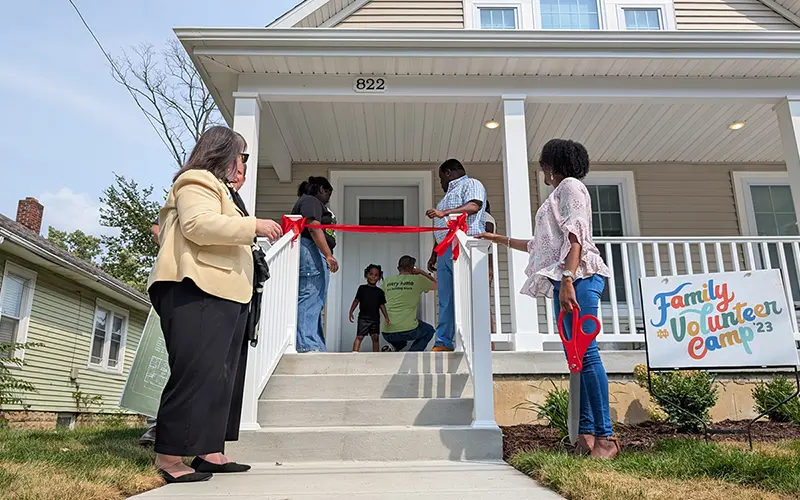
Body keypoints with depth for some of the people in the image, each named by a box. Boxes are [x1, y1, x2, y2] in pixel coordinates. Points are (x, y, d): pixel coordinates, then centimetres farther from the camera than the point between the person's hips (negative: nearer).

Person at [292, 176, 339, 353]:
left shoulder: (315, 203, 29)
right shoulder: (310, 201, -2)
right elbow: (313, 228, -15)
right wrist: (328, 255, -21)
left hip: (317, 256, 11)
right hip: (311, 252, -11)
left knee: (315, 300, 7)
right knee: (310, 297, -15)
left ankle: (316, 345, 9)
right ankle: (307, 344, -19)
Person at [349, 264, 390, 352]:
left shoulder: (380, 292, 8)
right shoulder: (362, 288, 2)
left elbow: (382, 305, 10)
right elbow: (356, 300, 1)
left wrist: (386, 317, 4)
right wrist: (351, 312, -7)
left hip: (375, 319, 3)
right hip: (363, 318, -2)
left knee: (375, 338, 5)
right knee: (359, 337, -6)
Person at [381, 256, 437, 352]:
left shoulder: (387, 281, 12)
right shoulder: (418, 279, 3)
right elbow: (437, 284, 20)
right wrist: (421, 272, 25)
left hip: (386, 333, 5)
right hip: (408, 330, -5)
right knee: (429, 330, 27)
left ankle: (393, 347, 8)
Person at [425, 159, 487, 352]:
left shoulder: (471, 184, 8)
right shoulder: (449, 195, 33)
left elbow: (474, 206, -14)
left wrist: (444, 213, -22)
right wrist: (434, 255, 25)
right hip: (445, 250, 9)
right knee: (446, 300, 2)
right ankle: (444, 343, 1)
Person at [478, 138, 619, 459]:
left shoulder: (570, 185, 2)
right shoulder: (559, 194, 29)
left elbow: (575, 237, -13)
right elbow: (540, 246, 35)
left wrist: (568, 280, -23)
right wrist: (500, 240, 41)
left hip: (578, 276, -9)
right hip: (564, 279, 9)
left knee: (585, 354, -14)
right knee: (577, 357, 3)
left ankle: (605, 436, -13)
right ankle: (586, 433, 3)